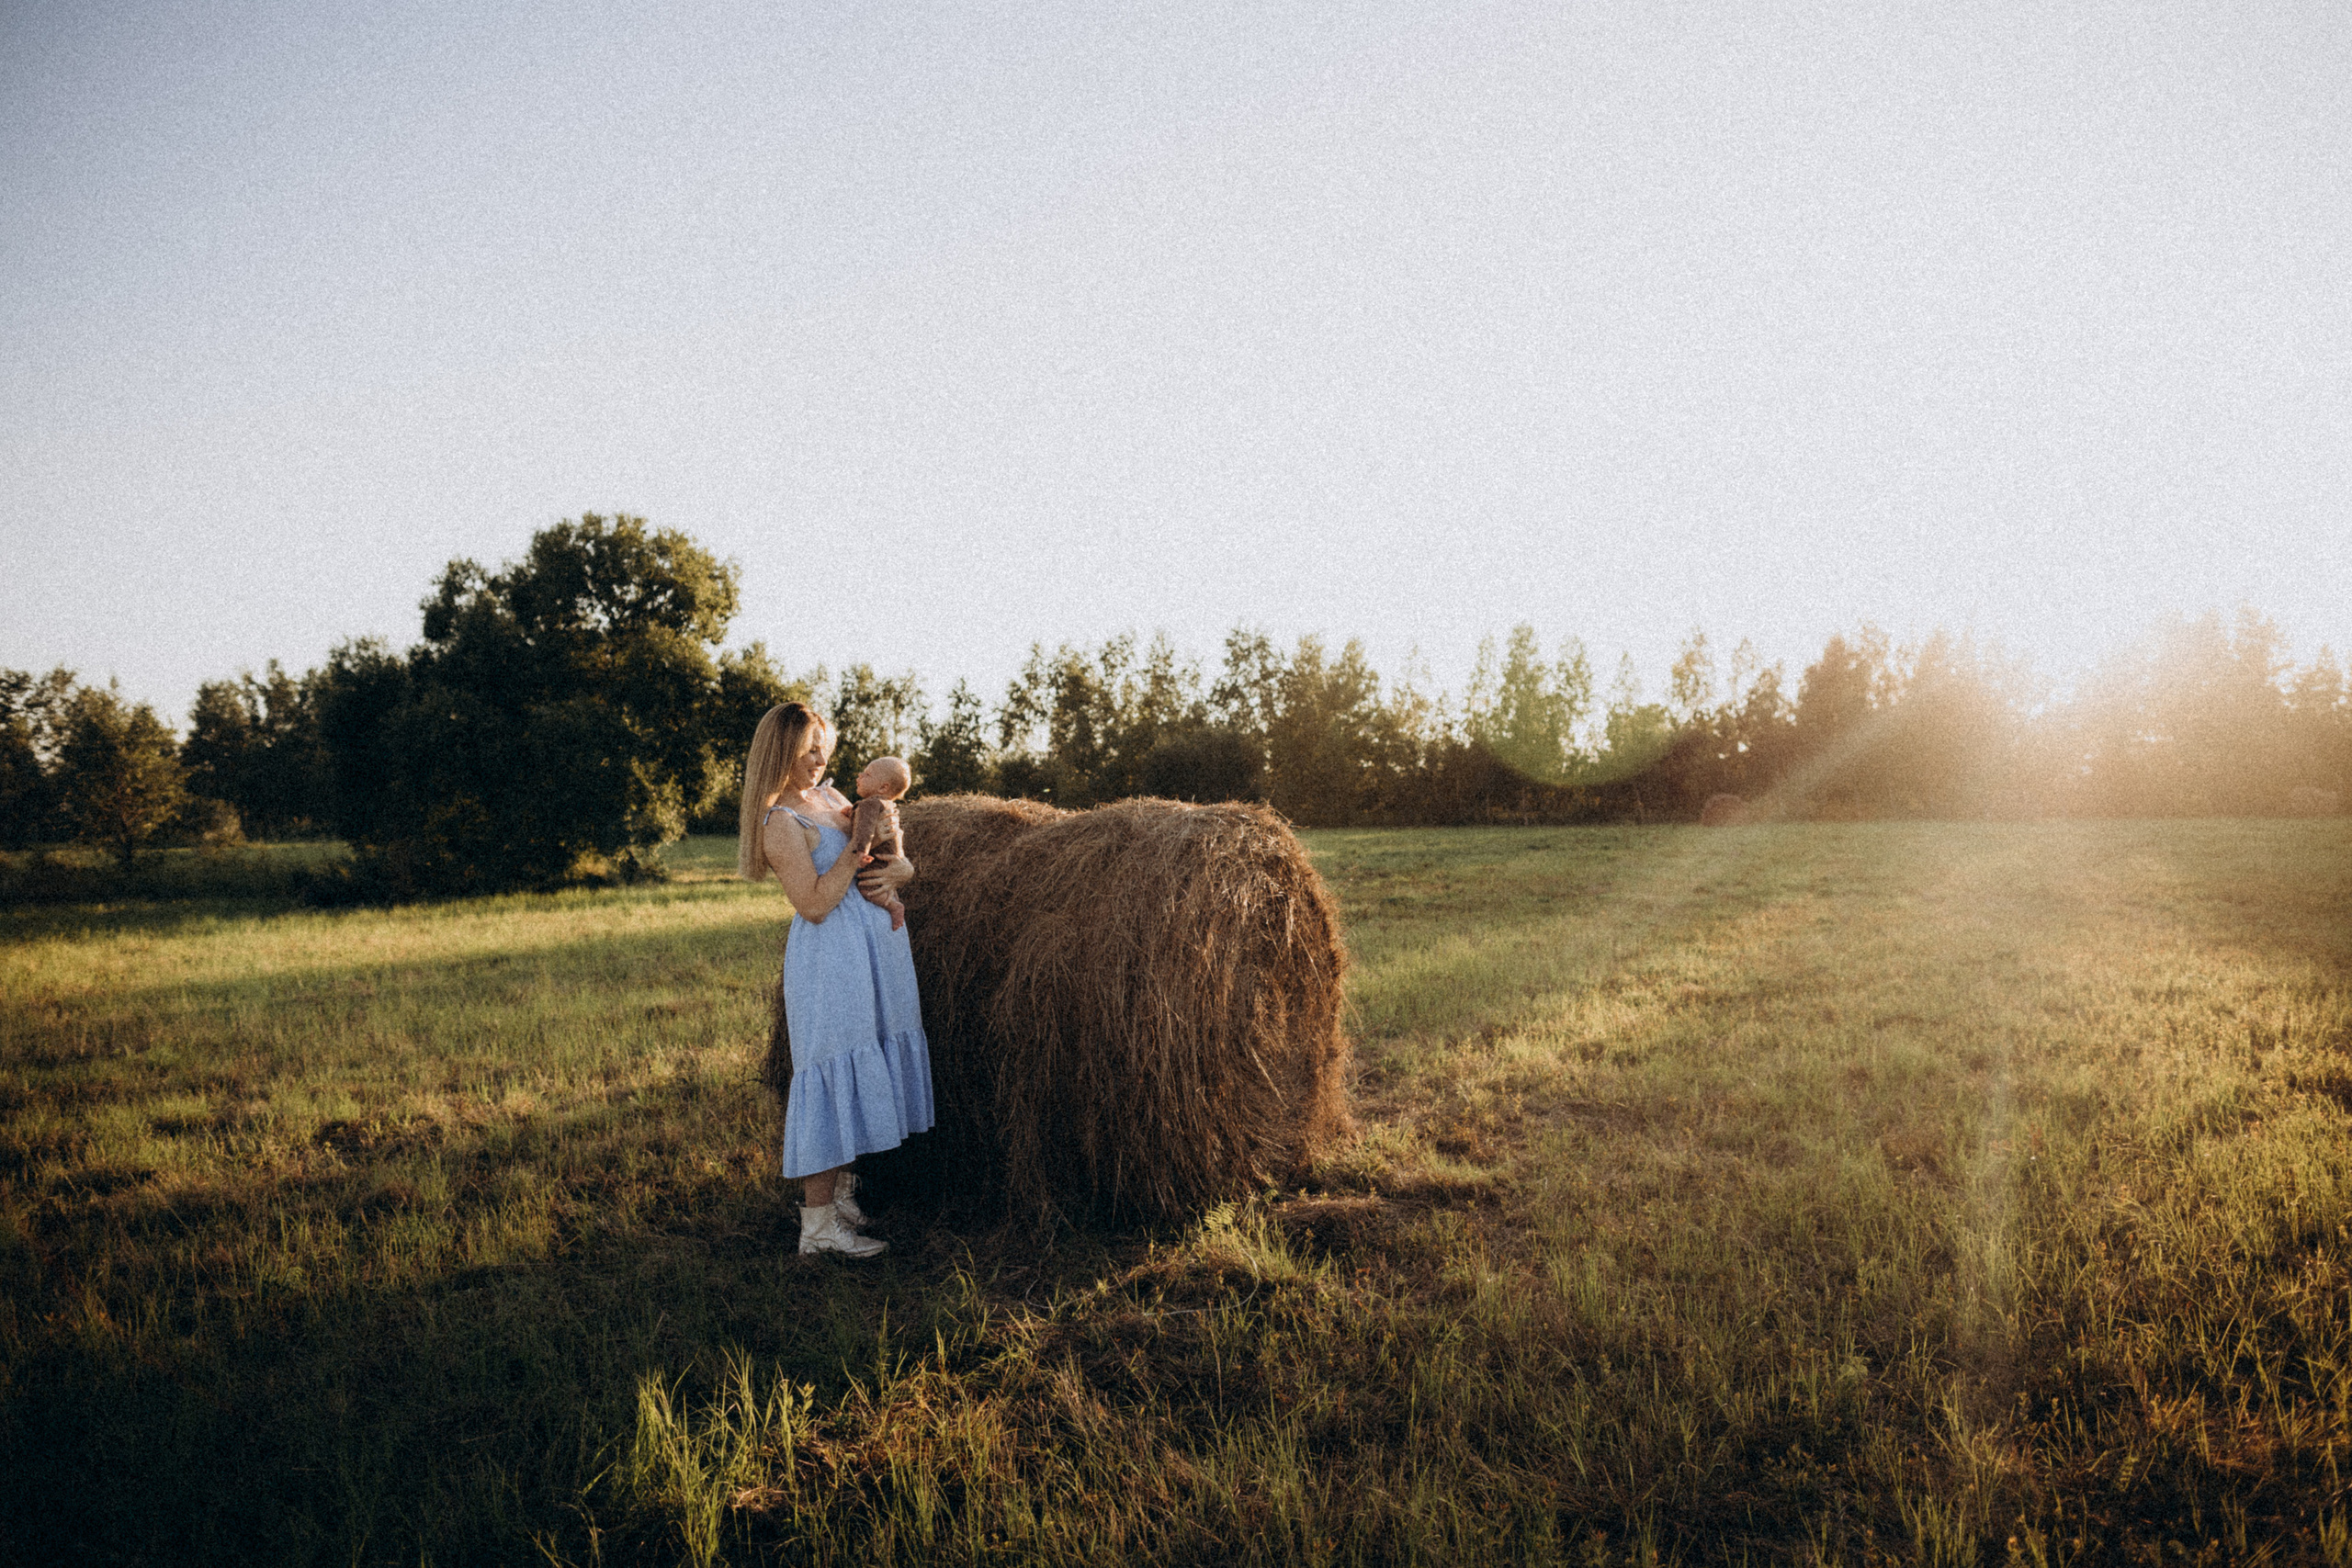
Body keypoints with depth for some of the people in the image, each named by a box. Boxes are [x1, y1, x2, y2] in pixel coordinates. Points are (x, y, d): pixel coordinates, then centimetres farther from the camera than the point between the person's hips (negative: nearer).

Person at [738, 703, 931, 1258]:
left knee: (862, 1078, 12)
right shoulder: (780, 820, -12)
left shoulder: (831, 796, 13)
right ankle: (818, 1224, -1)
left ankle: (841, 1192, 24)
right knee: (833, 1078, -7)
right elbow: (814, 905, -19)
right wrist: (859, 843, -18)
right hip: (831, 958, -9)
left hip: (877, 943, 9)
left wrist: (898, 870, -6)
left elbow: (900, 862, 17)